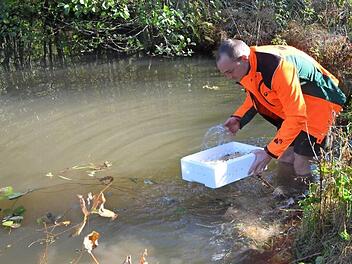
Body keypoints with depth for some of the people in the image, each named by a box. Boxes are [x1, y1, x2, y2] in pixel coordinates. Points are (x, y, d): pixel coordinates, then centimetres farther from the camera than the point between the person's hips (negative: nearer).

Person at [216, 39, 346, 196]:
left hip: (319, 104, -8)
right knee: (284, 161, 14)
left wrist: (269, 153, -34)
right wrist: (237, 118, -5)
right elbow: (254, 97, 11)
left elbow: (296, 118, -34)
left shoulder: (277, 68, -38)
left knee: (300, 165, -9)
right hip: (291, 105, 8)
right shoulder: (247, 66, -11)